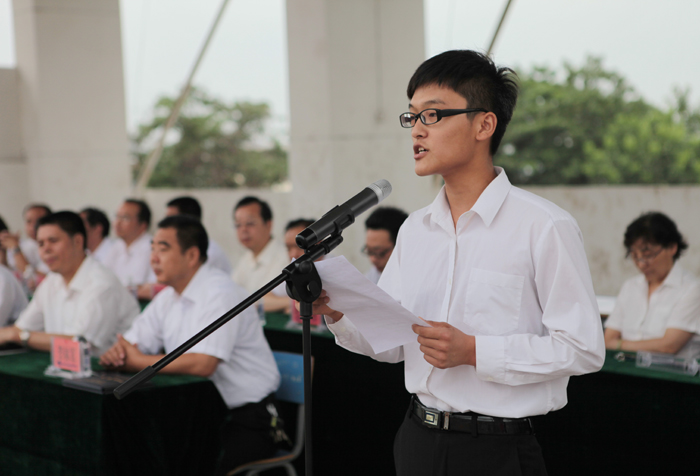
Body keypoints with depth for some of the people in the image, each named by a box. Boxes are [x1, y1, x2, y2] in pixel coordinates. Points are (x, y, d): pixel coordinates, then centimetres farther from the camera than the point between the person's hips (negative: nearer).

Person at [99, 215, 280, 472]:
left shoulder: (220, 294, -16)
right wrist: (116, 354, -13)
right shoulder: (169, 296, 12)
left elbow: (203, 364, -28)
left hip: (246, 420, -8)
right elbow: (132, 346, 12)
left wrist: (140, 362, -18)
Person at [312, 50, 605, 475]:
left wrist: (474, 352, -21)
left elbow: (583, 348, -15)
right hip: (419, 440, 6)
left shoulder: (545, 227, -11)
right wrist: (337, 313, -8)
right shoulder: (414, 229, 9)